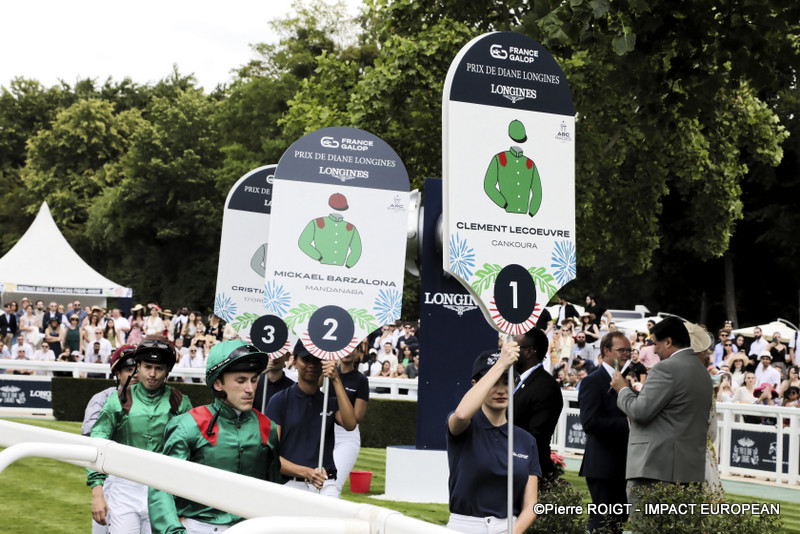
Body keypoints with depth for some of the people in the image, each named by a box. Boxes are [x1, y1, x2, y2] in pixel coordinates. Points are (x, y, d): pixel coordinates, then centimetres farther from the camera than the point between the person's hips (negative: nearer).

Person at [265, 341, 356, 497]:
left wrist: (336, 381, -10)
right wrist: (305, 472, -16)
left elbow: (350, 424, -8)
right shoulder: (280, 400, 4)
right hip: (290, 484, -2)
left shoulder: (331, 401, 15)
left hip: (326, 485, 2)